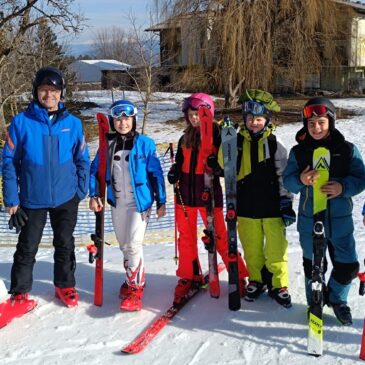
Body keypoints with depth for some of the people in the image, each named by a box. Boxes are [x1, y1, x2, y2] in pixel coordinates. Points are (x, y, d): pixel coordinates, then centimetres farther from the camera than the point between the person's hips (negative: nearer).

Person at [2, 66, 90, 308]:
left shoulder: (73, 123, -2)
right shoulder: (21, 122, -8)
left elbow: (82, 160, 5)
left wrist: (81, 191, 0)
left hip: (66, 198, 2)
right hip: (32, 199, -1)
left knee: (65, 245, 15)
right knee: (27, 247, 10)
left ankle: (65, 285, 34)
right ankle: (20, 292, 26)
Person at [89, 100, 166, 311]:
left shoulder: (145, 143, -8)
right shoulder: (108, 144, 2)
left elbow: (156, 173, -6)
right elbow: (95, 170, 9)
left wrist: (161, 201, -6)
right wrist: (94, 195, -2)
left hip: (140, 202, -5)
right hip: (118, 203, 5)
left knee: (134, 244, -13)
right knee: (124, 245, 14)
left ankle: (135, 288, -5)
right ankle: (134, 279, 33)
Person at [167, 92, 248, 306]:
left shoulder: (217, 136, -7)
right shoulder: (185, 139, 10)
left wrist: (217, 166, -27)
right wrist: (174, 173, 2)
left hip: (209, 193, -5)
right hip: (185, 193, 5)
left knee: (220, 237, -2)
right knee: (186, 237, 11)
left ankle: (240, 276, 12)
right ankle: (189, 277, 26)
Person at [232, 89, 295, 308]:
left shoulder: (274, 144, -3)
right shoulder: (238, 142, 3)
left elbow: (283, 177, -1)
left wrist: (287, 204, -4)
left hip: (272, 206, -2)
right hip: (247, 206, 2)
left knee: (276, 249, 4)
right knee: (252, 249, 14)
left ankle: (279, 284, 19)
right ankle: (256, 280, 31)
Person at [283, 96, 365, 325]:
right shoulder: (298, 151, 0)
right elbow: (288, 181, -2)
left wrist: (343, 187, -23)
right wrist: (300, 181, -24)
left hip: (340, 219, 0)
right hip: (309, 220, 0)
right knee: (313, 264, 13)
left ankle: (337, 299, 34)